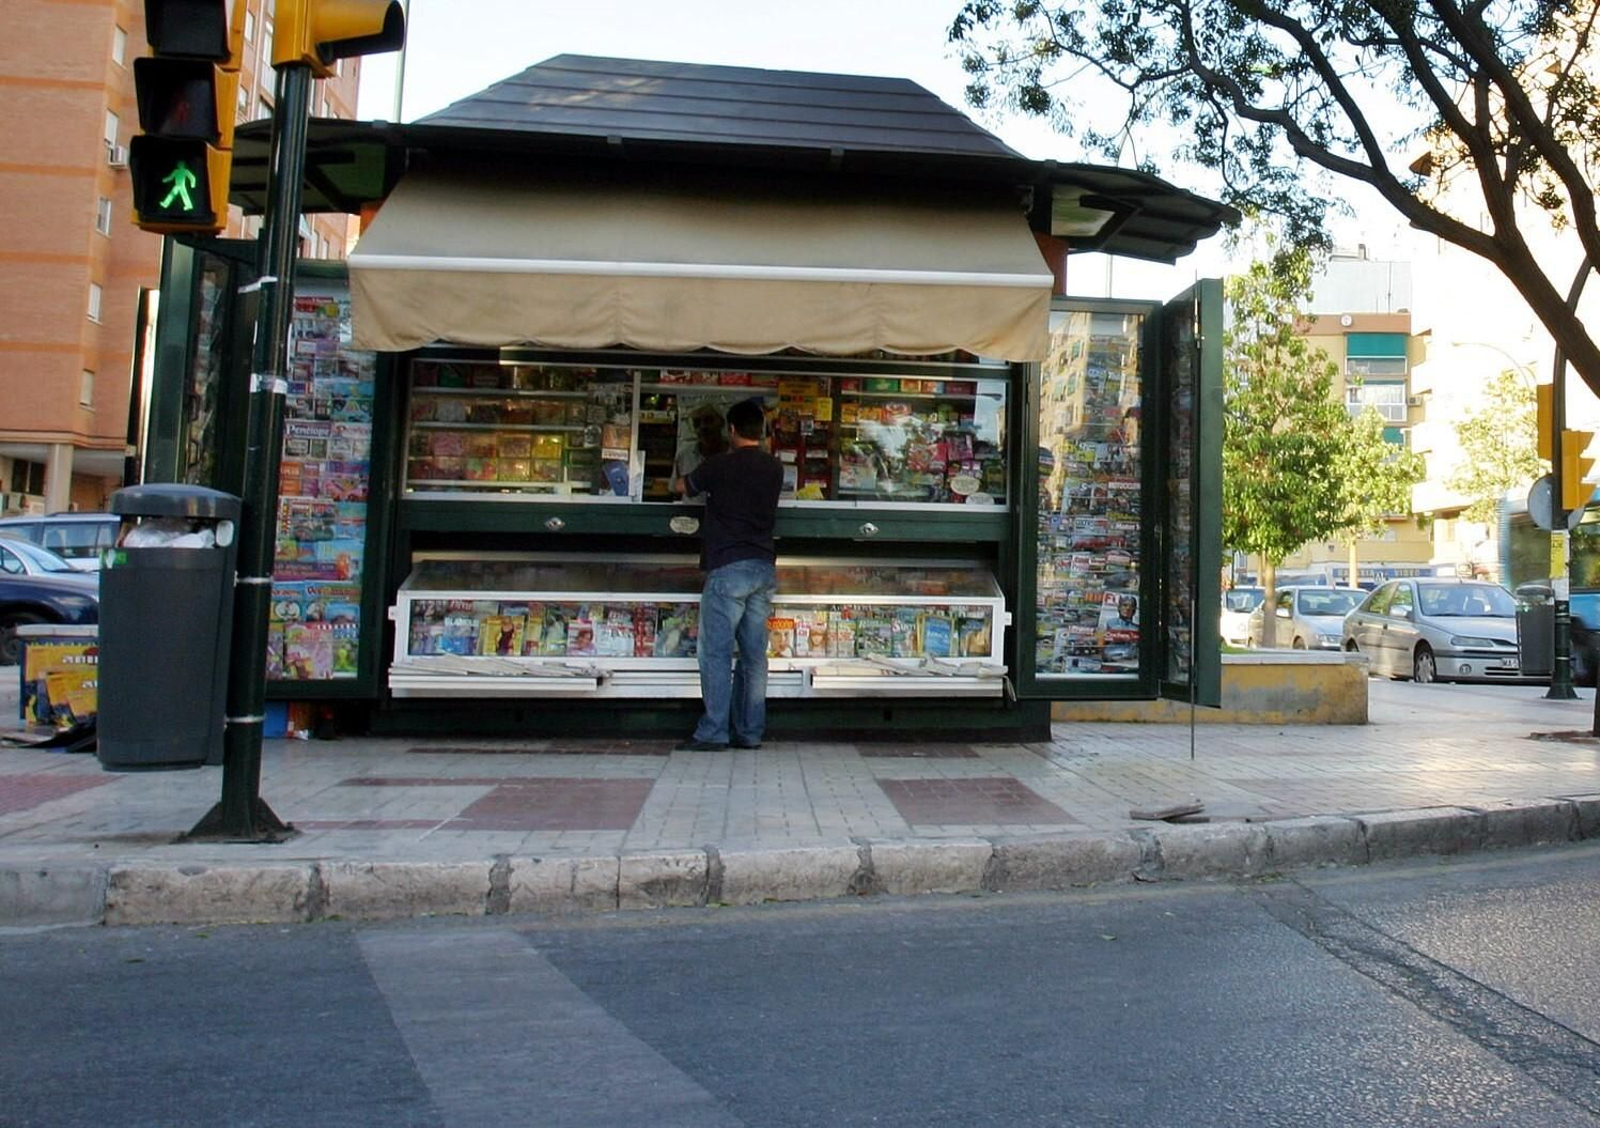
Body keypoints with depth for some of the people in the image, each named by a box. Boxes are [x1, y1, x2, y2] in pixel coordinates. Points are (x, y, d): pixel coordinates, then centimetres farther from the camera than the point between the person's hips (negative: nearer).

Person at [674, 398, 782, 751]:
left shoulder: (720, 465, -5)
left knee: (716, 653, -4)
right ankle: (750, 732, 10)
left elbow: (682, 487, 13)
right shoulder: (775, 469, 10)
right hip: (764, 567, 6)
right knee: (754, 654, 7)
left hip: (728, 567, -6)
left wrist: (685, 480, 35)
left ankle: (713, 732, -5)